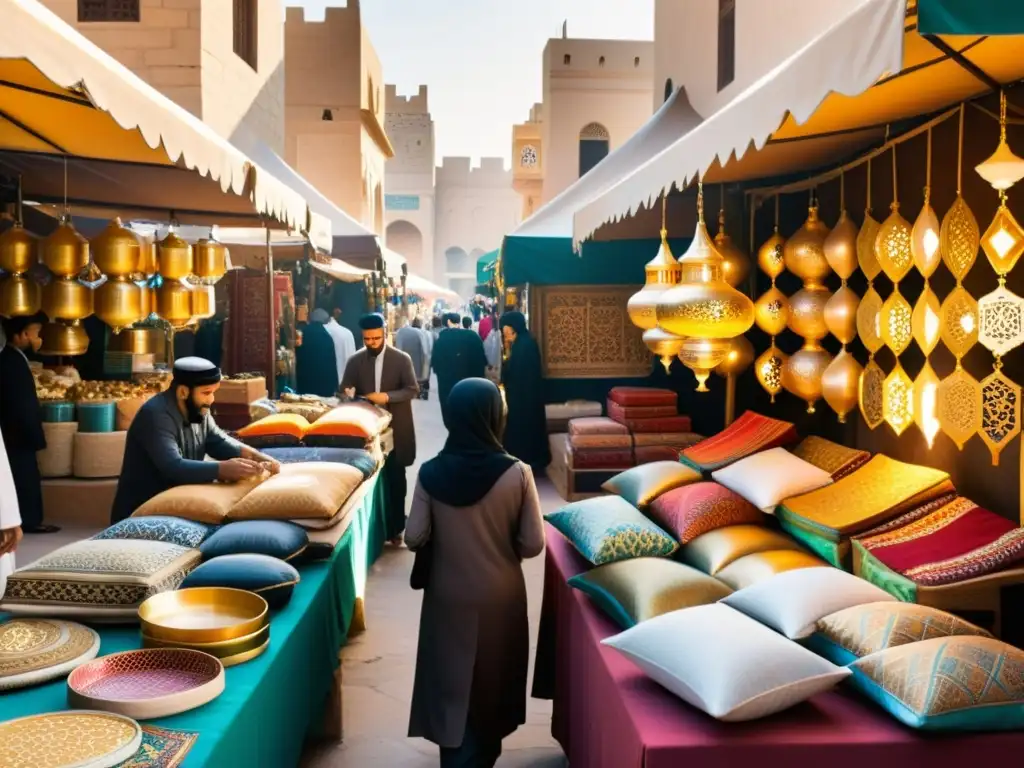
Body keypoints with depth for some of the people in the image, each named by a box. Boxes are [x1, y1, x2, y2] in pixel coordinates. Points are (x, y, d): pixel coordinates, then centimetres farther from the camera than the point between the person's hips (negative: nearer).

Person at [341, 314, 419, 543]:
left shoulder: (402, 359, -4)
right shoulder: (355, 361, 3)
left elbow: (413, 389, -9)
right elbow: (345, 389, 3)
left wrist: (387, 396, -22)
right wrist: (348, 393, -21)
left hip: (395, 429, -2)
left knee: (395, 480, 5)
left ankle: (395, 528, 17)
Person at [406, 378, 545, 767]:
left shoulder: (431, 473, -14)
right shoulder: (517, 473, -17)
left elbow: (414, 539, -8)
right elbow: (533, 544, -12)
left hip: (449, 597, 0)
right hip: (500, 596, 0)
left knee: (452, 680, 16)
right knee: (491, 679, 21)